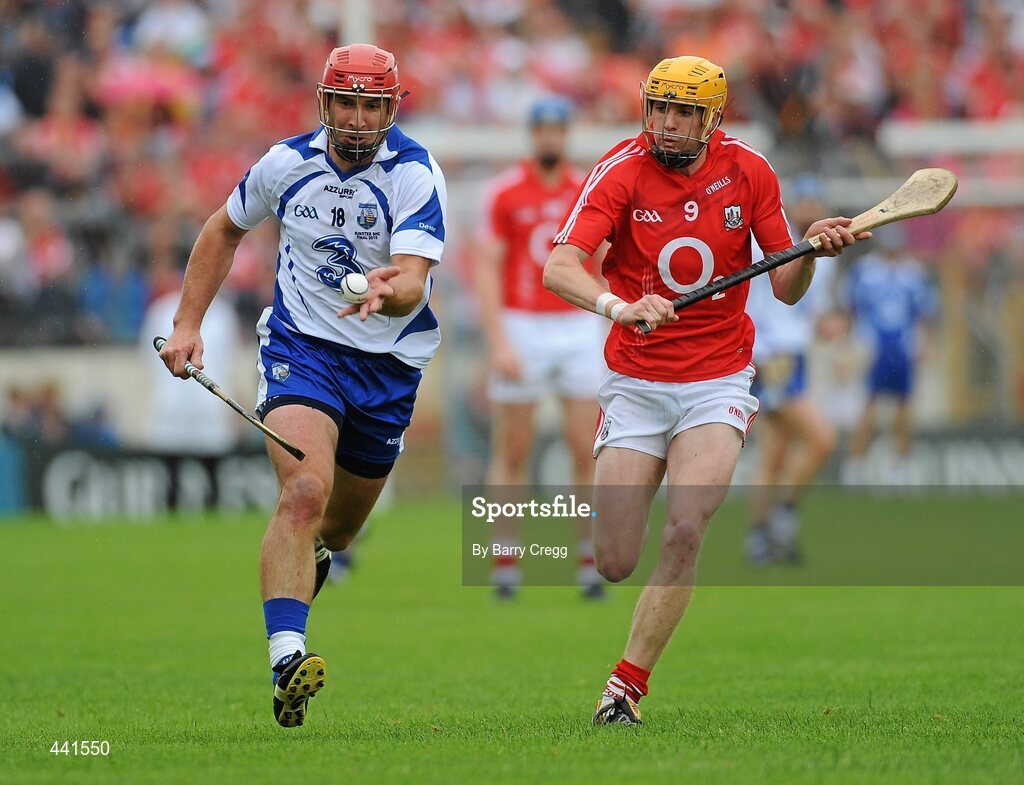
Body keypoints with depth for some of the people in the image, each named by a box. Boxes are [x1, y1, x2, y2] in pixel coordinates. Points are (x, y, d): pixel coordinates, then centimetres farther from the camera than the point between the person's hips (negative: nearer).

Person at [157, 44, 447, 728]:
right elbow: (225, 230, 12)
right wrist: (188, 324, 6)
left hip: (389, 363, 1)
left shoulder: (415, 175, -16)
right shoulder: (288, 163, -7)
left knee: (338, 526, 16)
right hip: (302, 345, -1)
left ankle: (302, 560, 54)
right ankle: (286, 661, -36)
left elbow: (414, 282, -29)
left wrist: (390, 292, -53)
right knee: (304, 492, -26)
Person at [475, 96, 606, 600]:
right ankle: (506, 563, 10)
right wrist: (498, 343, -15)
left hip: (579, 329, 2)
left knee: (587, 450, -3)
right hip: (520, 330, -2)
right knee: (512, 453, 2)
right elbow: (486, 270, -6)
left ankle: (590, 560, 4)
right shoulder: (505, 193, -3)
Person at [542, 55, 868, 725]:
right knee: (616, 565, -3)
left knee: (685, 536, -21)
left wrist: (814, 250, -18)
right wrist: (619, 305, -42)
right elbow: (559, 269, -23)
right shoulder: (622, 171, -10)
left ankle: (627, 687, -9)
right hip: (635, 385, 0)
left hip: (718, 381, 0)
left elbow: (787, 289, 4)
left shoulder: (748, 171, -3)